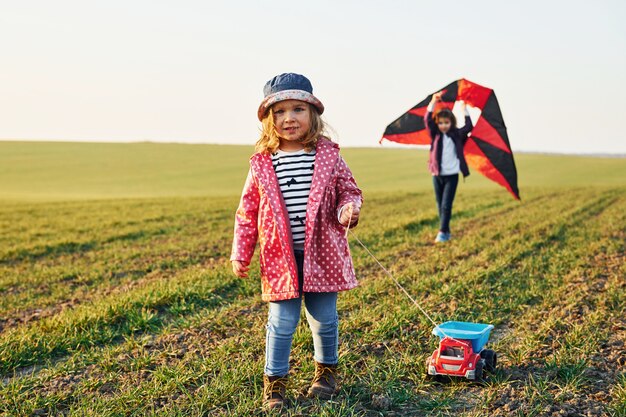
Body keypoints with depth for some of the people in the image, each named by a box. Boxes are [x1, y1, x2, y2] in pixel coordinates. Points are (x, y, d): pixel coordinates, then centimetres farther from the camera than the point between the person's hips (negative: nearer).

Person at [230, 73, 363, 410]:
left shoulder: (328, 155, -2)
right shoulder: (261, 163, -2)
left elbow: (348, 191, 6)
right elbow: (247, 211, 4)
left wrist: (349, 208, -17)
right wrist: (240, 254, 2)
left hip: (322, 253, 1)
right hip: (281, 258, 0)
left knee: (324, 319, 13)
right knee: (282, 322, 4)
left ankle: (326, 369, 37)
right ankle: (274, 380, 22)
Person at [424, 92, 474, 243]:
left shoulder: (457, 134, 3)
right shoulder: (435, 134, 3)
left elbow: (469, 127, -10)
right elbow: (427, 120, -10)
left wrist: (464, 110, -9)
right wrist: (433, 101, -17)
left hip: (452, 175, -2)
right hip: (437, 175, 2)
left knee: (446, 205, -8)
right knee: (440, 206, 8)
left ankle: (443, 232, -8)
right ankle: (447, 232, 18)